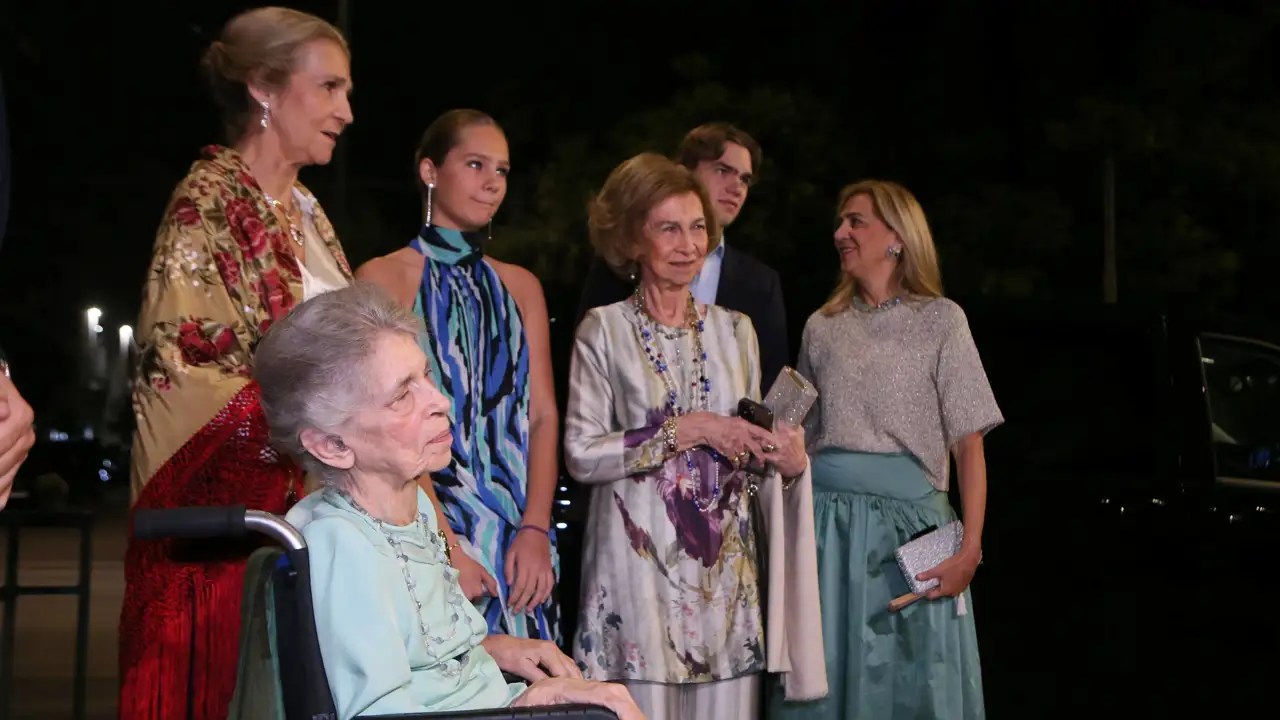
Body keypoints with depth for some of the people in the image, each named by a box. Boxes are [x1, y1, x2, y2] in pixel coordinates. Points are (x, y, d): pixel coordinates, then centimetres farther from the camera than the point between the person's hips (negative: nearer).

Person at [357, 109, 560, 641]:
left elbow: (543, 415, 8)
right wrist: (447, 546, -17)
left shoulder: (520, 287, 14)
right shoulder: (384, 278, -3)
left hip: (521, 541, 5)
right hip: (428, 530, -4)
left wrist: (535, 530, -6)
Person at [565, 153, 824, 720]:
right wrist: (685, 430, -14)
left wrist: (788, 461, -3)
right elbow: (581, 455, -9)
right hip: (639, 563, -4)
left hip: (725, 567, 4)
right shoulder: (605, 329, -1)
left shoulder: (735, 329, 11)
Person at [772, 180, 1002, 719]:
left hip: (909, 520, -3)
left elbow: (969, 443, -3)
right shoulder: (822, 328, 12)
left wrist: (971, 548, -13)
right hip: (828, 519, 3)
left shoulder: (940, 320, 2)